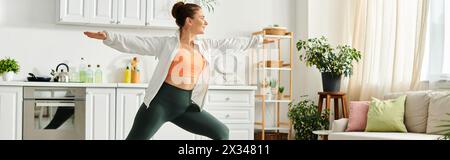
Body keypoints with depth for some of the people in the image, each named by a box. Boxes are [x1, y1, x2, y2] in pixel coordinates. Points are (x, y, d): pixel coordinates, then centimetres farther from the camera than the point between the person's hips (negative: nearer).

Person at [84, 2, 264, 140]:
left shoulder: (205, 45, 11)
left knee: (222, 133, 9)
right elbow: (135, 43, -12)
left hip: (186, 106, 6)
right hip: (161, 102, -6)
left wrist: (258, 39, 25)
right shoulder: (167, 44, -5)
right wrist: (108, 37, -25)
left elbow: (231, 43, 19)